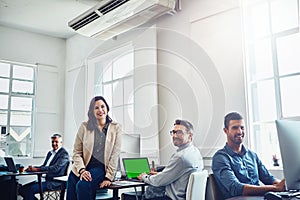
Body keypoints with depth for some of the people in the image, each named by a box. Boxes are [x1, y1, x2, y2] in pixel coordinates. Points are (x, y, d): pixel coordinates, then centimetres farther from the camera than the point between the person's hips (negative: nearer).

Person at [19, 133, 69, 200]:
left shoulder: (64, 153, -10)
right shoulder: (50, 153, 18)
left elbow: (56, 168, -23)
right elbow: (44, 166, 18)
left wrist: (37, 169, -25)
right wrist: (33, 168, -4)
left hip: (54, 182, -9)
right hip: (45, 179, 9)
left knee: (29, 190, -22)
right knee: (22, 189, 0)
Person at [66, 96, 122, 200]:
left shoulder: (115, 128, 1)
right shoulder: (84, 126, 3)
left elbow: (115, 155, -2)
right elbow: (76, 152, 3)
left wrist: (108, 177, -9)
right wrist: (82, 170, -12)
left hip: (100, 168, -2)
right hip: (81, 168, 2)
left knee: (83, 185, -28)